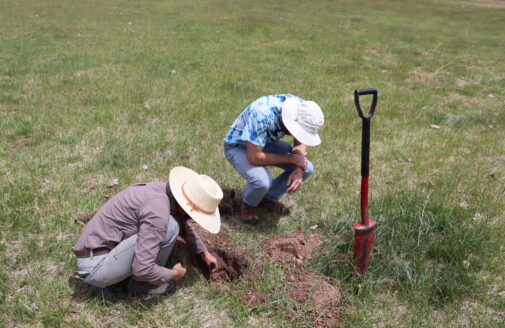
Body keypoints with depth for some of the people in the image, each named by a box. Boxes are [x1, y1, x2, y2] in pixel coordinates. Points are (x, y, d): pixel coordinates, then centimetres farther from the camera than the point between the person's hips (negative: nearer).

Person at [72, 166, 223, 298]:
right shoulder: (158, 212, -25)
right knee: (170, 226, -18)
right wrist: (173, 274, -8)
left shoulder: (163, 189, 3)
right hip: (96, 267, -9)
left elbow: (184, 224, 24)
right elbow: (142, 269, -27)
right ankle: (141, 283, 3)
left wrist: (204, 253, 27)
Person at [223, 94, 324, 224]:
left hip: (267, 142, 6)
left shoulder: (302, 108, -19)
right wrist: (292, 158, -28)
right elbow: (254, 157, -36)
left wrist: (298, 169, -22)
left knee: (307, 168, -9)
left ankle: (269, 198, 12)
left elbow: (300, 143, -4)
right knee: (262, 181, -34)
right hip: (238, 146, -6)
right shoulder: (262, 114, -40)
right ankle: (249, 203, 2)